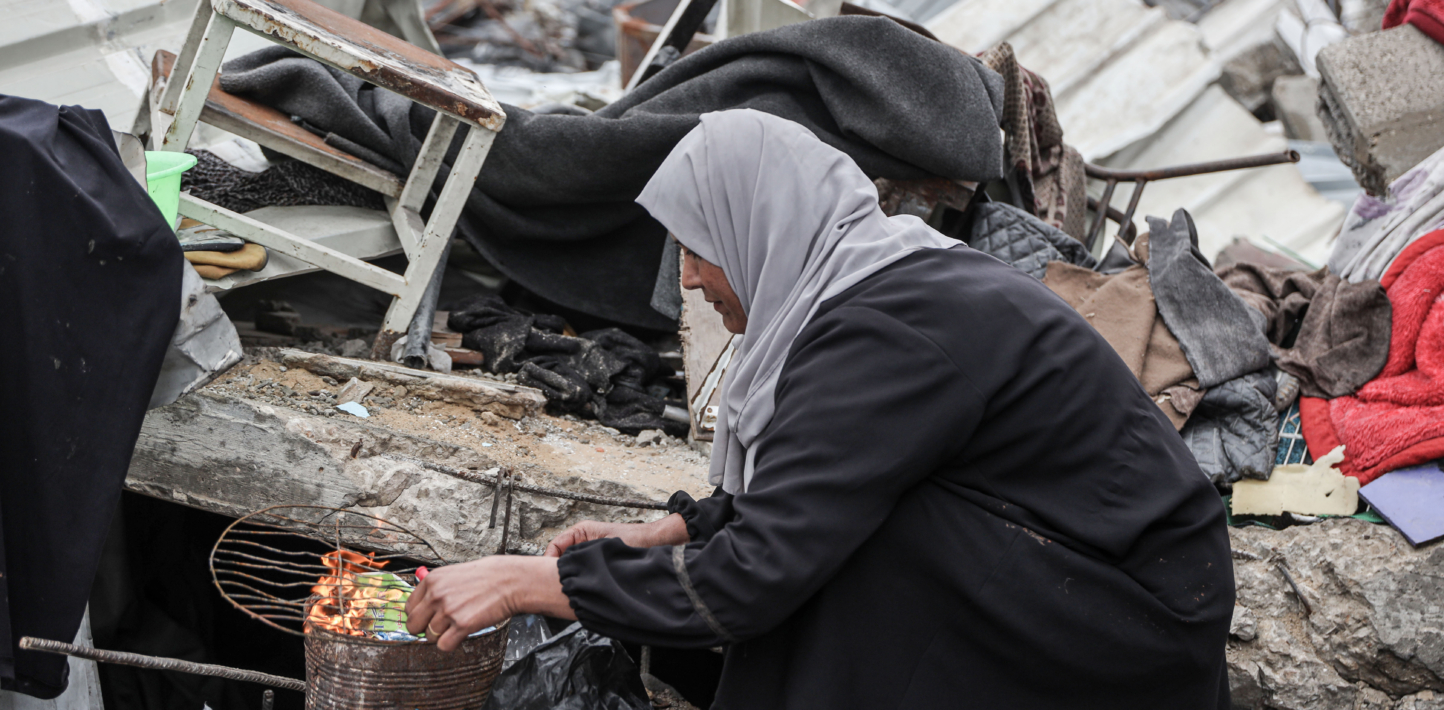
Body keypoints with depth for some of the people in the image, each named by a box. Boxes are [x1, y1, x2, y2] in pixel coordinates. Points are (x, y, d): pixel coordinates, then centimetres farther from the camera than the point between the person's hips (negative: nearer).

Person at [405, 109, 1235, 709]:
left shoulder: (884, 332, -23)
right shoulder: (905, 273, 6)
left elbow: (758, 572, -25)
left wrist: (530, 581, -17)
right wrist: (659, 536, 13)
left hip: (1132, 622, -10)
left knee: (851, 532, -18)